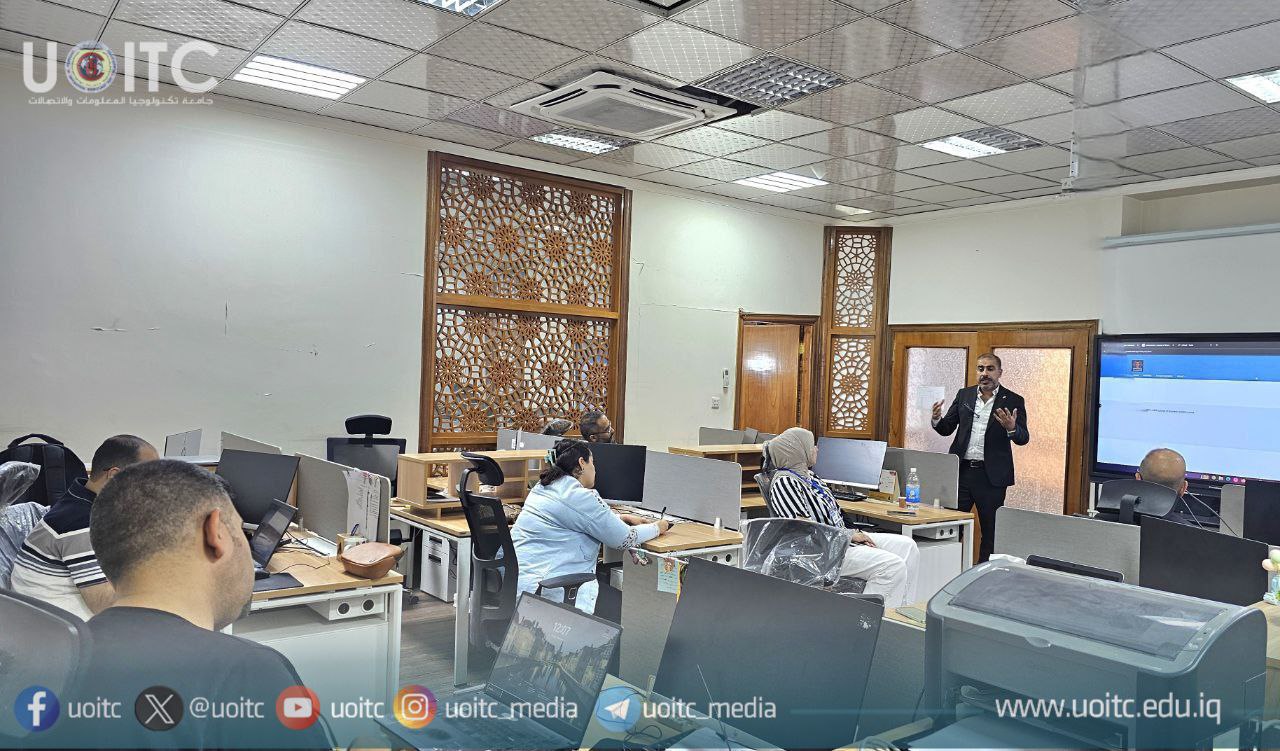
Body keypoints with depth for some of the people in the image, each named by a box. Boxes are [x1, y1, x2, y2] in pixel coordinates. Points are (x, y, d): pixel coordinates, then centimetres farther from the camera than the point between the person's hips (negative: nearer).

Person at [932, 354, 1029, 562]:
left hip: (991, 475, -2)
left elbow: (1023, 439, -3)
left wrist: (1011, 428, -25)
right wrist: (937, 419, -11)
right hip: (961, 471, 3)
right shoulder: (964, 395, 9)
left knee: (990, 530, 5)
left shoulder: (1013, 401, 0)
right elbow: (947, 429, 11)